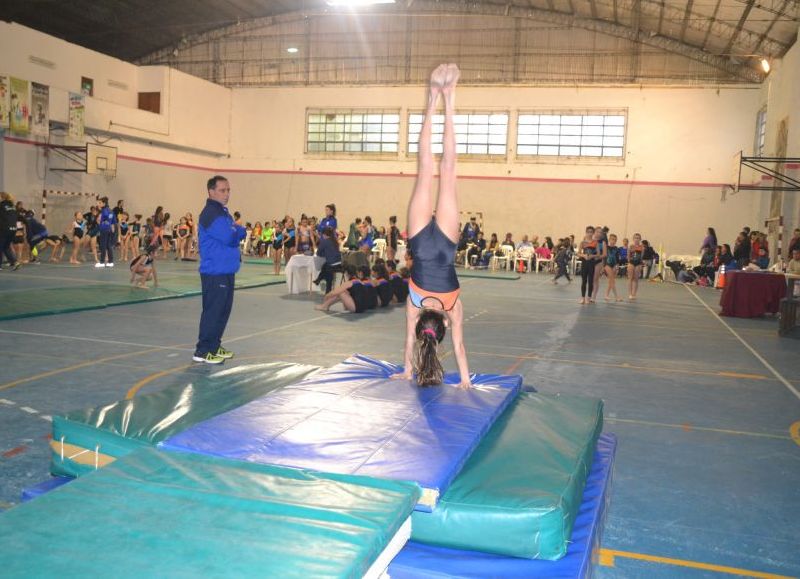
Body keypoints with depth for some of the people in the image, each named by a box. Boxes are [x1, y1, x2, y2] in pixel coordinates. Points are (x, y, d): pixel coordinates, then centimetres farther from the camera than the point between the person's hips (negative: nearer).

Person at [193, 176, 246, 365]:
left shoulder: (224, 212, 18)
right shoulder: (210, 214, -14)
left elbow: (234, 235, 19)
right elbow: (229, 237, -23)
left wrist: (237, 231, -2)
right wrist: (240, 230, -3)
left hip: (227, 270, 10)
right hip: (215, 271, -10)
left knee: (224, 310, 14)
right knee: (213, 311, -6)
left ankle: (215, 346, 23)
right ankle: (203, 351, 0)